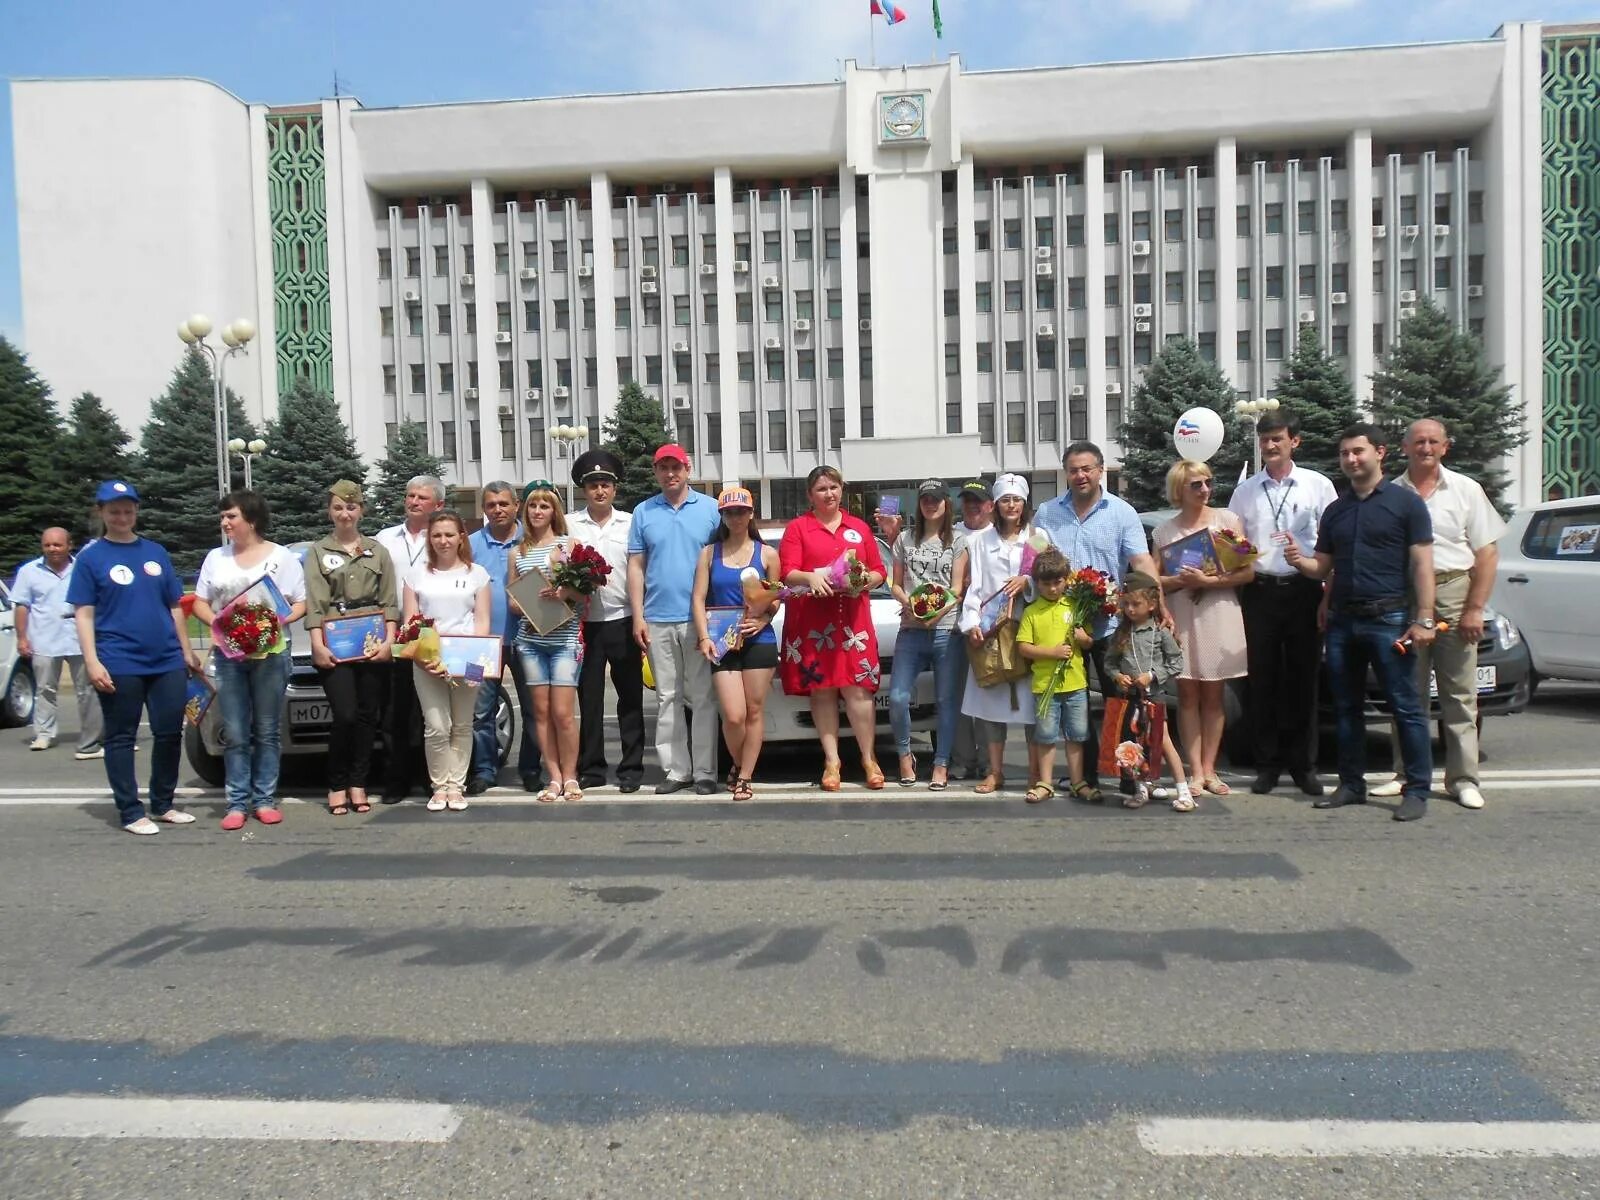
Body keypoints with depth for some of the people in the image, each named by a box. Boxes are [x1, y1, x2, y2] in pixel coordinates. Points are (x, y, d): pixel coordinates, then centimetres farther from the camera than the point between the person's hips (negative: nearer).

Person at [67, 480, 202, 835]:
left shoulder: (156, 552, 11)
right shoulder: (91, 557, 0)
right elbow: (83, 613, -3)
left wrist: (187, 651, 14)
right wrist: (92, 661, -12)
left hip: (166, 661, 4)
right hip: (119, 665, -4)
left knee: (169, 733, 8)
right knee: (121, 739, 4)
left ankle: (163, 804, 22)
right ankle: (130, 812, 12)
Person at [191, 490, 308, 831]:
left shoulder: (283, 557, 3)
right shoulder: (216, 558, 13)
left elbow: (301, 604, 2)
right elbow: (199, 604, 12)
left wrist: (278, 620, -17)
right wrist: (218, 623, -8)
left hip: (271, 652, -2)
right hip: (228, 653, 2)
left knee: (267, 731, 3)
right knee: (235, 734, 1)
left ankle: (265, 799, 9)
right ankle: (237, 802, 6)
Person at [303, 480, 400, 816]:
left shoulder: (378, 551, 14)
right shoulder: (318, 552, 9)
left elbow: (390, 601, 9)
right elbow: (315, 604, -1)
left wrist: (388, 641, -3)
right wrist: (317, 644, -12)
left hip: (373, 645, 2)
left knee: (367, 716, 3)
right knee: (345, 715, -10)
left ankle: (358, 784, 13)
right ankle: (337, 785, 5)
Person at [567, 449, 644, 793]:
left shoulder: (630, 523, 6)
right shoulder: (569, 524, 6)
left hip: (623, 620, 0)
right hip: (586, 622, 0)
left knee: (630, 696, 5)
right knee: (589, 697, 6)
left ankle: (631, 768, 13)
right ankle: (591, 768, 16)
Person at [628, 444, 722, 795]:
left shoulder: (710, 508, 4)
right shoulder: (643, 512, 9)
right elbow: (636, 567, 8)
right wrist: (638, 617, 1)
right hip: (658, 620, 2)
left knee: (703, 697, 1)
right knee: (667, 697, 7)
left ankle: (705, 772, 7)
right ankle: (676, 769, 15)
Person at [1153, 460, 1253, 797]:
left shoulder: (1227, 519, 3)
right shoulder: (1164, 531, 7)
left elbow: (1248, 571, -2)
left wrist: (1208, 581, -14)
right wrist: (1180, 580, -14)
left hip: (1218, 615, 0)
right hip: (1180, 618, 1)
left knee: (1213, 695, 4)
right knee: (1188, 695, 0)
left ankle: (1209, 769, 10)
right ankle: (1196, 771, 3)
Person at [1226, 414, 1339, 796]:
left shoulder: (1318, 485, 4)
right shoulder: (1244, 491, 10)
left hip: (1304, 590, -1)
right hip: (1260, 591, 1)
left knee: (1303, 679, 5)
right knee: (1263, 680, 5)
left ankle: (1303, 764, 16)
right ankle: (1267, 765, 15)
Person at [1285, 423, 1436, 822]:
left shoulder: (1405, 502, 0)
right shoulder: (1335, 510, 15)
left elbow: (1422, 565, -5)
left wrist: (1424, 619, -13)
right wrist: (1299, 561, -6)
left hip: (1388, 619, -6)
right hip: (1341, 620, 6)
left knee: (1406, 707, -3)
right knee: (1347, 708, 9)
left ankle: (1417, 790, 2)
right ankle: (1351, 785, 17)